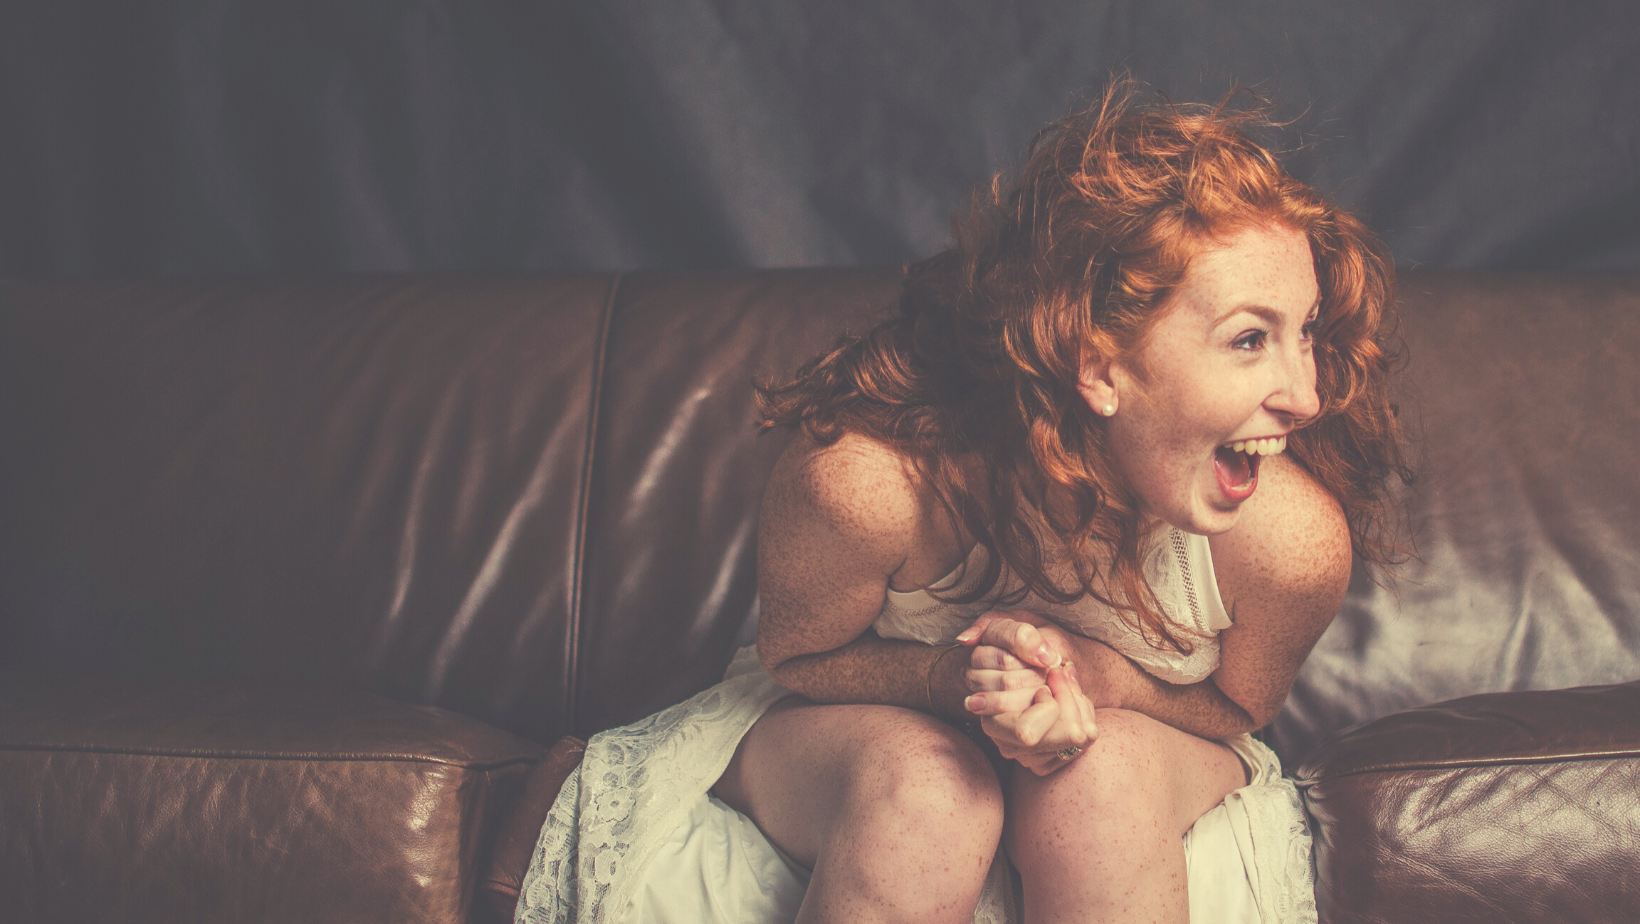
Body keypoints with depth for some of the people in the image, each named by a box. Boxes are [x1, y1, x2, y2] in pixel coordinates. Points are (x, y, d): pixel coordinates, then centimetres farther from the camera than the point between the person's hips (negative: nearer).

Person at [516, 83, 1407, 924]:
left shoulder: (1290, 534, -30)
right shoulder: (869, 481, -37)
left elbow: (1236, 706, -7)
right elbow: (795, 657, -14)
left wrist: (1100, 675, -31)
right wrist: (958, 675, -35)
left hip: (1145, 736, 2)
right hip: (858, 714, -1)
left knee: (1104, 768, -35)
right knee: (926, 788, -36)